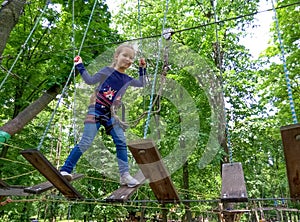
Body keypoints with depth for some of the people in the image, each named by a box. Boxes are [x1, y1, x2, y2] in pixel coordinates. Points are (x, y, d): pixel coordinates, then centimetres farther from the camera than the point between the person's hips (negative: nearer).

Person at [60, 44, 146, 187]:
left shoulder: (127, 80, 9)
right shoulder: (107, 71, -3)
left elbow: (142, 84, 23)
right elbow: (90, 81, -3)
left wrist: (142, 68, 14)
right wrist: (80, 66, -3)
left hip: (111, 115, 5)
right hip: (96, 111, -5)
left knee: (121, 142, -4)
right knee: (86, 142, -11)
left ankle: (125, 175, 2)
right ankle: (66, 169, 0)